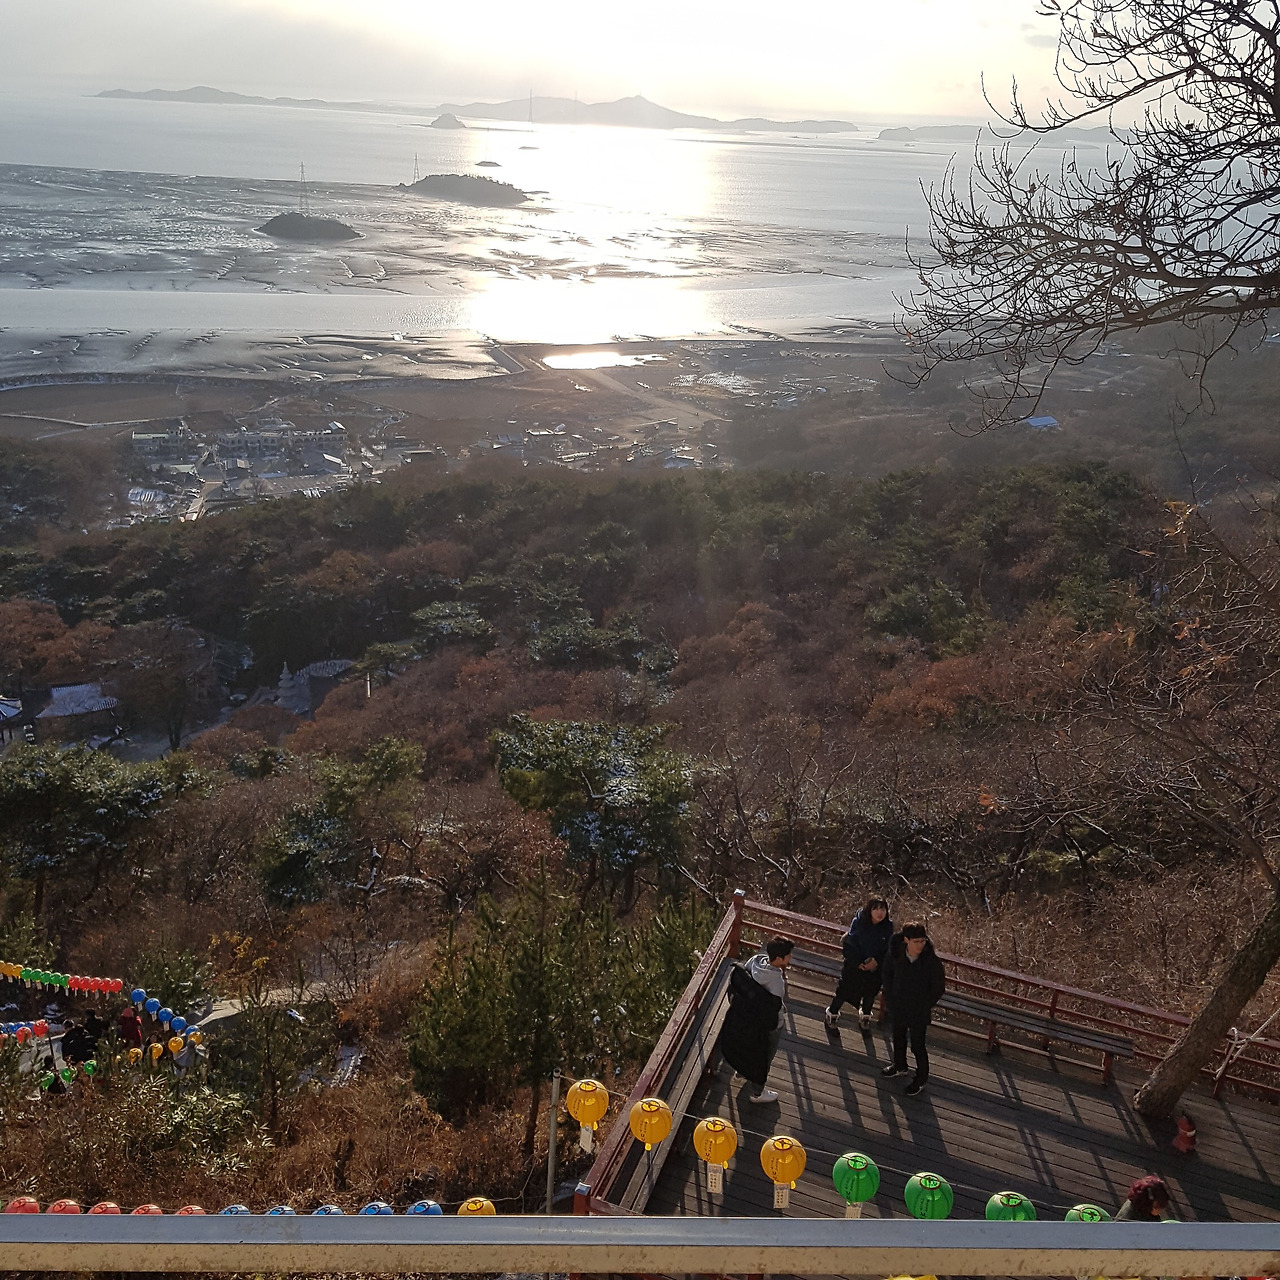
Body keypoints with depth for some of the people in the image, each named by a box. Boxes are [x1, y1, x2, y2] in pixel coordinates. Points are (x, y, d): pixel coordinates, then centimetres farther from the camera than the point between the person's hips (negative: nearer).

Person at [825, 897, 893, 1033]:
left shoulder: (888, 926, -12)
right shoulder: (858, 922, -18)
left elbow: (888, 949, -5)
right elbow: (848, 944, -14)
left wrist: (876, 961, -19)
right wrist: (858, 963, -19)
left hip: (875, 967, 2)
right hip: (854, 964, -2)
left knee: (870, 992, 20)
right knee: (844, 990, 8)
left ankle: (865, 1016, 47)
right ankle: (831, 1014, 31)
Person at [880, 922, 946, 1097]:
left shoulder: (932, 961, -28)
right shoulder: (895, 954, -20)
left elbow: (939, 988, -13)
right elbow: (888, 974, 0)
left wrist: (924, 1007, -10)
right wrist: (889, 998, -3)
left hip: (918, 1012, -4)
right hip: (897, 1007, 4)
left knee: (917, 1045, 12)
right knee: (898, 1038, 26)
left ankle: (921, 1078, 37)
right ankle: (899, 1065, 53)